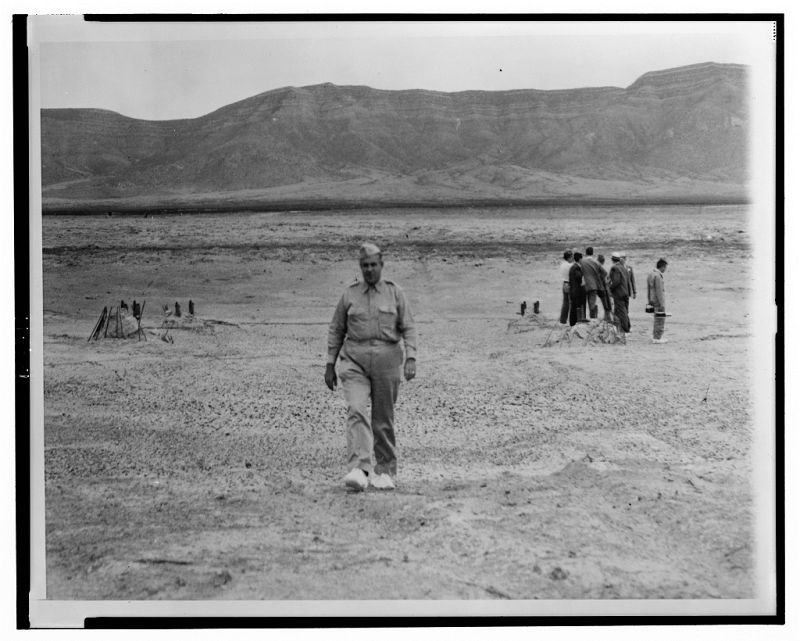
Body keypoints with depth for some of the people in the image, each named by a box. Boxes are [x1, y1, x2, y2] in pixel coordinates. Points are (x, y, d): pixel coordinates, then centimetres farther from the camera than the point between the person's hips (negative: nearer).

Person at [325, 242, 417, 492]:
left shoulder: (395, 293, 6)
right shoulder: (349, 294, 8)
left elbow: (408, 328, 3)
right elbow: (336, 330, 13)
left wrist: (411, 358, -10)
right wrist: (330, 364, 9)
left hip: (386, 359, 0)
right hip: (354, 359, 0)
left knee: (383, 420, 5)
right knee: (356, 411, -19)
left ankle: (384, 471, 20)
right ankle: (359, 470, -27)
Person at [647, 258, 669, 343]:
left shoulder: (650, 274, 9)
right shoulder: (658, 276, -19)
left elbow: (649, 289, 15)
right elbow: (659, 291, -21)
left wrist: (649, 301, 21)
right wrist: (662, 304, -19)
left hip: (653, 300, 9)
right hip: (659, 301, -9)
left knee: (656, 319, 16)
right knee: (660, 319, -2)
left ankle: (655, 337, 21)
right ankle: (657, 338, 0)